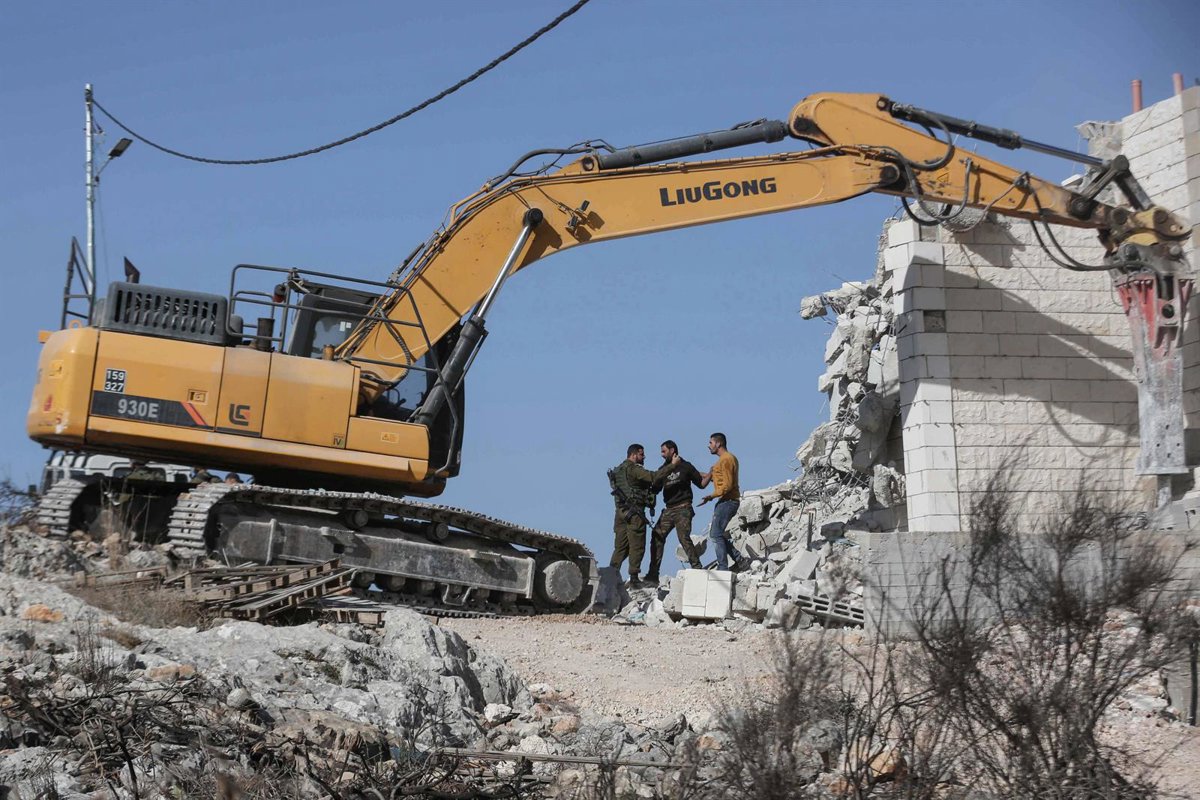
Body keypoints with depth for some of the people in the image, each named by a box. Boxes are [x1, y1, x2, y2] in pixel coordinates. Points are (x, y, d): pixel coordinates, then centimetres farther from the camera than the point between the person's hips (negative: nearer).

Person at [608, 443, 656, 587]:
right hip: (634, 512, -9)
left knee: (621, 547, 10)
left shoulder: (618, 470, 20)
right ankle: (633, 578, -6)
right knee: (637, 546, -4)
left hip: (621, 511, 9)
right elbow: (654, 477, -19)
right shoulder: (633, 469, -10)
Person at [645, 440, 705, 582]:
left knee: (684, 538, -19)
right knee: (657, 537, -2)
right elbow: (654, 489, 10)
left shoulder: (685, 466, 3)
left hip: (683, 509, -5)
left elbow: (701, 483, 6)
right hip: (668, 510, 5)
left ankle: (697, 569, -14)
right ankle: (652, 575, 1)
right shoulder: (663, 469, 16)